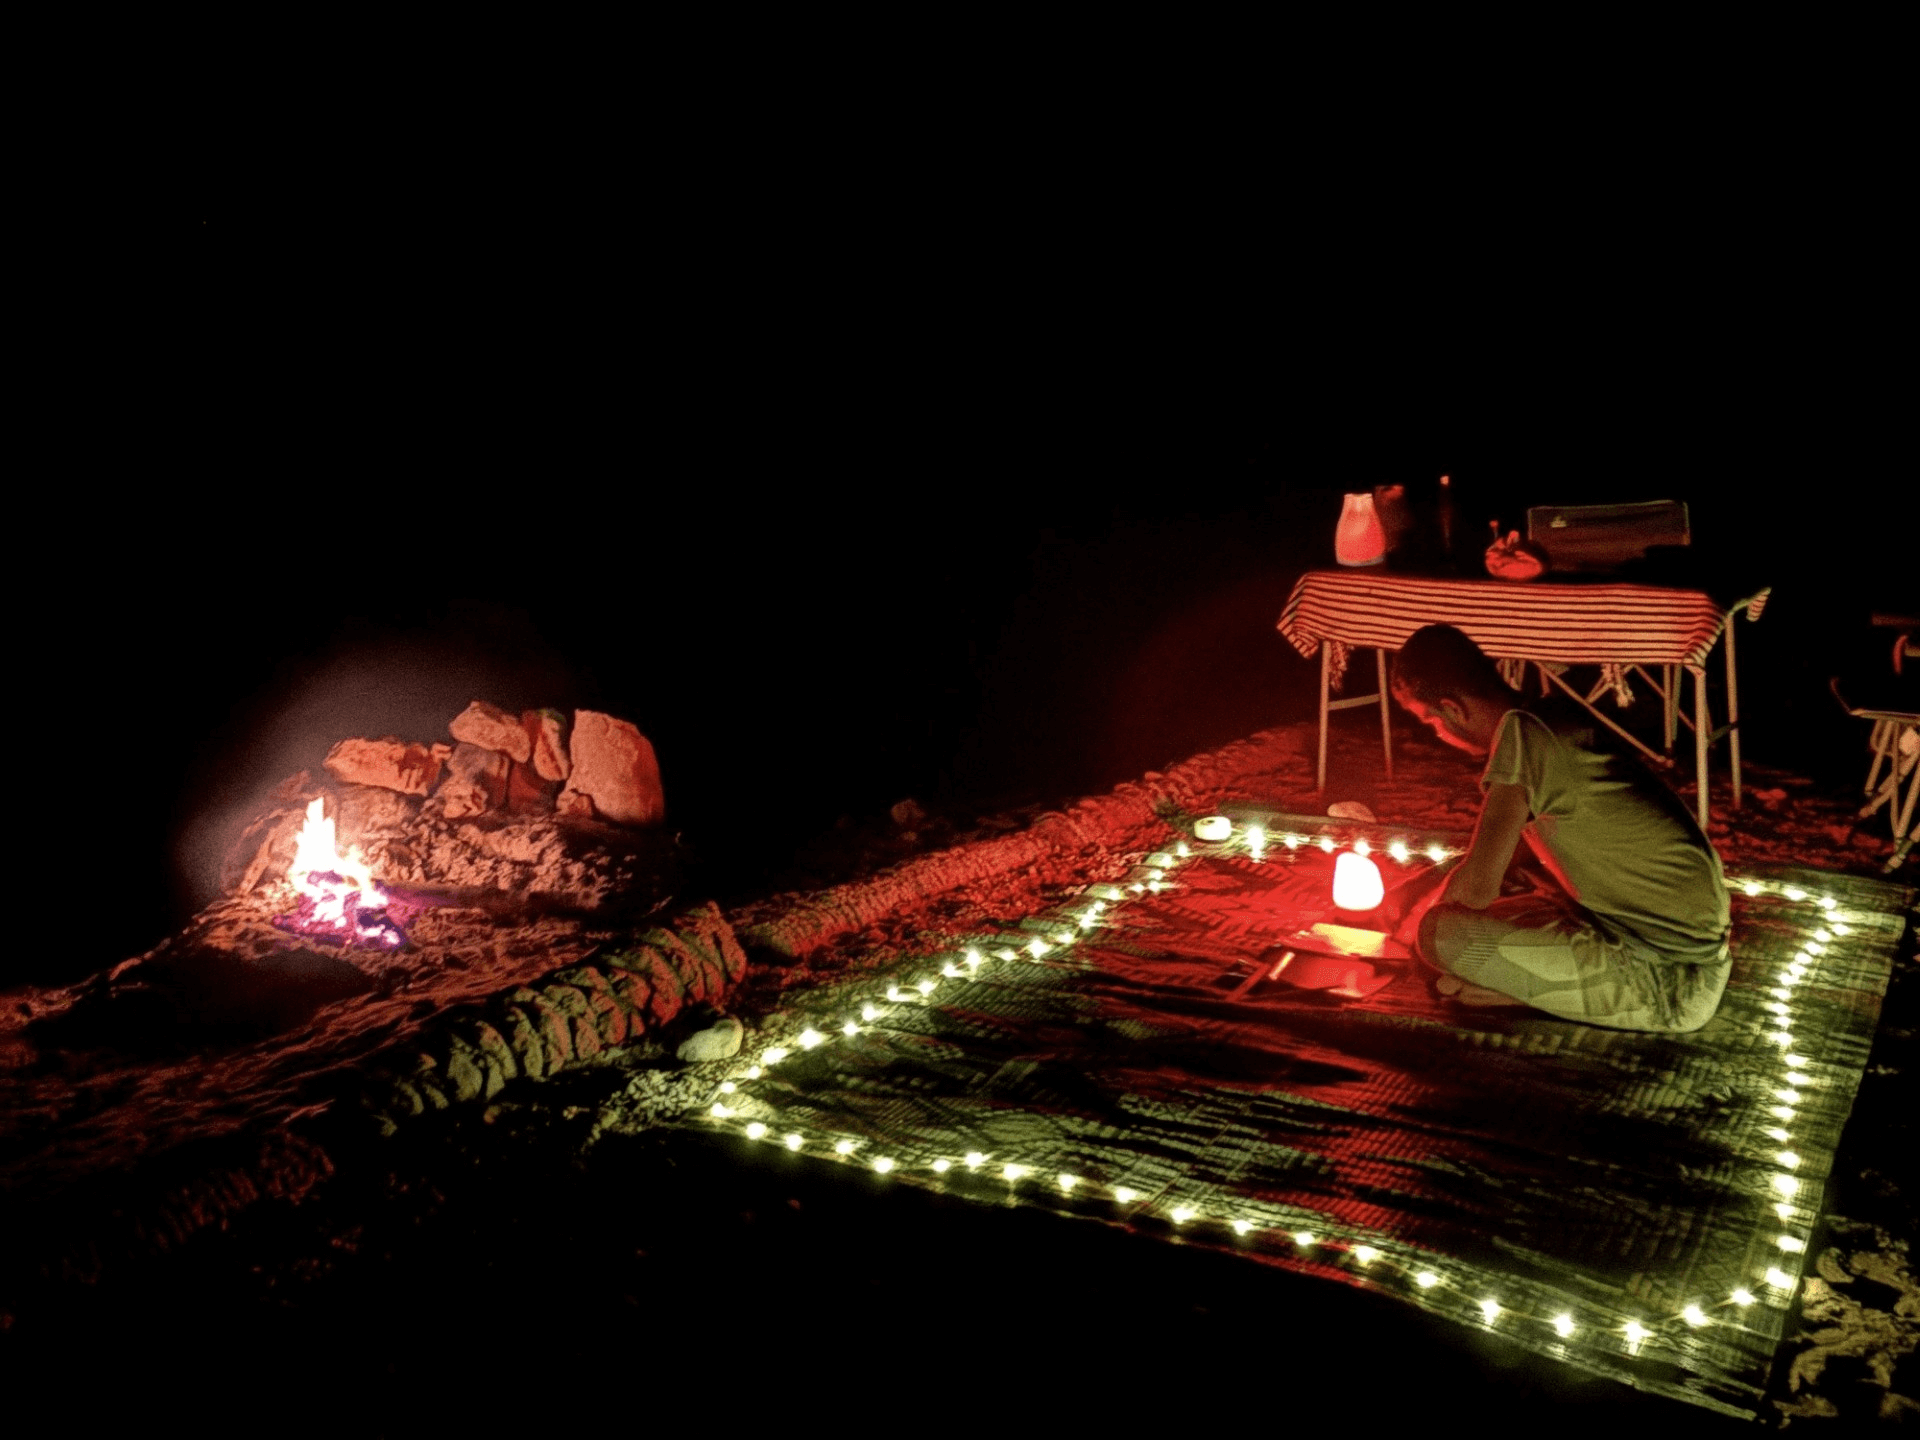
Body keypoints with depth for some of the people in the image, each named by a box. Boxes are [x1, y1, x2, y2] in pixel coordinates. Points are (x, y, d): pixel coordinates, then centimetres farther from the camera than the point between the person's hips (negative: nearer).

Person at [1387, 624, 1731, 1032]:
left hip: (1672, 979, -9)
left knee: (1441, 934, -19)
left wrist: (1418, 918, 1)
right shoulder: (1561, 712, 8)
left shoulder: (1521, 732, -19)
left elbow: (1477, 887, -21)